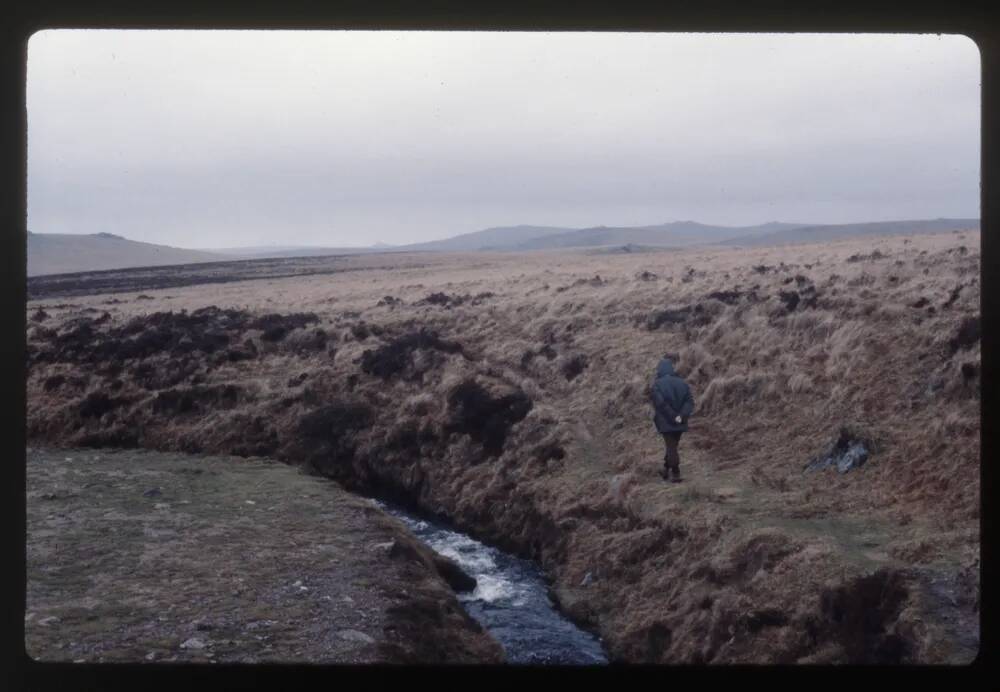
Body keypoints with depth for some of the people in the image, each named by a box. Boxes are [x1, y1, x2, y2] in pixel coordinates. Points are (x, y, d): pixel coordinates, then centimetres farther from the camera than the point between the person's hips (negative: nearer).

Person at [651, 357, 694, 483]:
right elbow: (689, 401, -5)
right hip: (680, 423, 4)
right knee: (672, 445, 19)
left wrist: (673, 417, -15)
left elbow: (660, 403, -19)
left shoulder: (657, 384, -10)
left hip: (666, 422, -4)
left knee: (671, 447, 3)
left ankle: (676, 474, 0)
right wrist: (682, 416, -14)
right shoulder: (682, 383, 4)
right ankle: (666, 470, 27)